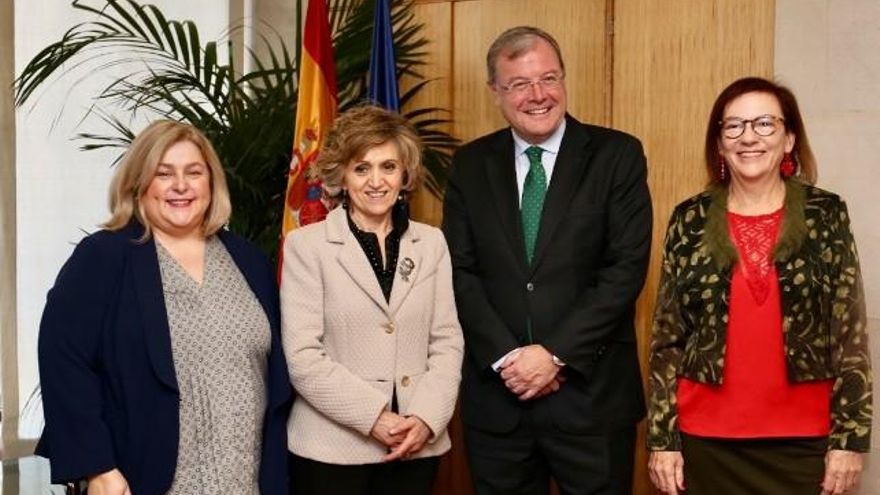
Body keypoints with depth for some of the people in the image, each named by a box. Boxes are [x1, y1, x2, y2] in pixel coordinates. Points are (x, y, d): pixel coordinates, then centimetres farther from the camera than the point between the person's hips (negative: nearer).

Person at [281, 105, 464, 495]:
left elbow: (447, 341, 4)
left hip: (416, 446, 3)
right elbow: (303, 358, -9)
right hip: (332, 449, -3)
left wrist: (427, 418, -9)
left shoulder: (431, 243, 7)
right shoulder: (306, 245, -4)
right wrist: (375, 418, -14)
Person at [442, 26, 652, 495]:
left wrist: (556, 353, -13)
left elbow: (627, 267, -9)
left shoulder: (617, 154, -2)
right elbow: (460, 271, 2)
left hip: (592, 391, -2)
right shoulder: (470, 164, 6)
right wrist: (506, 357, -10)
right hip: (496, 391, 2)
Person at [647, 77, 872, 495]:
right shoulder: (690, 221, 0)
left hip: (804, 441, 0)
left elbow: (850, 333, -1)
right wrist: (661, 439, -1)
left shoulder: (827, 215, -2)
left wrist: (849, 437, -5)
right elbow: (667, 338, 2)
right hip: (706, 440, 1)